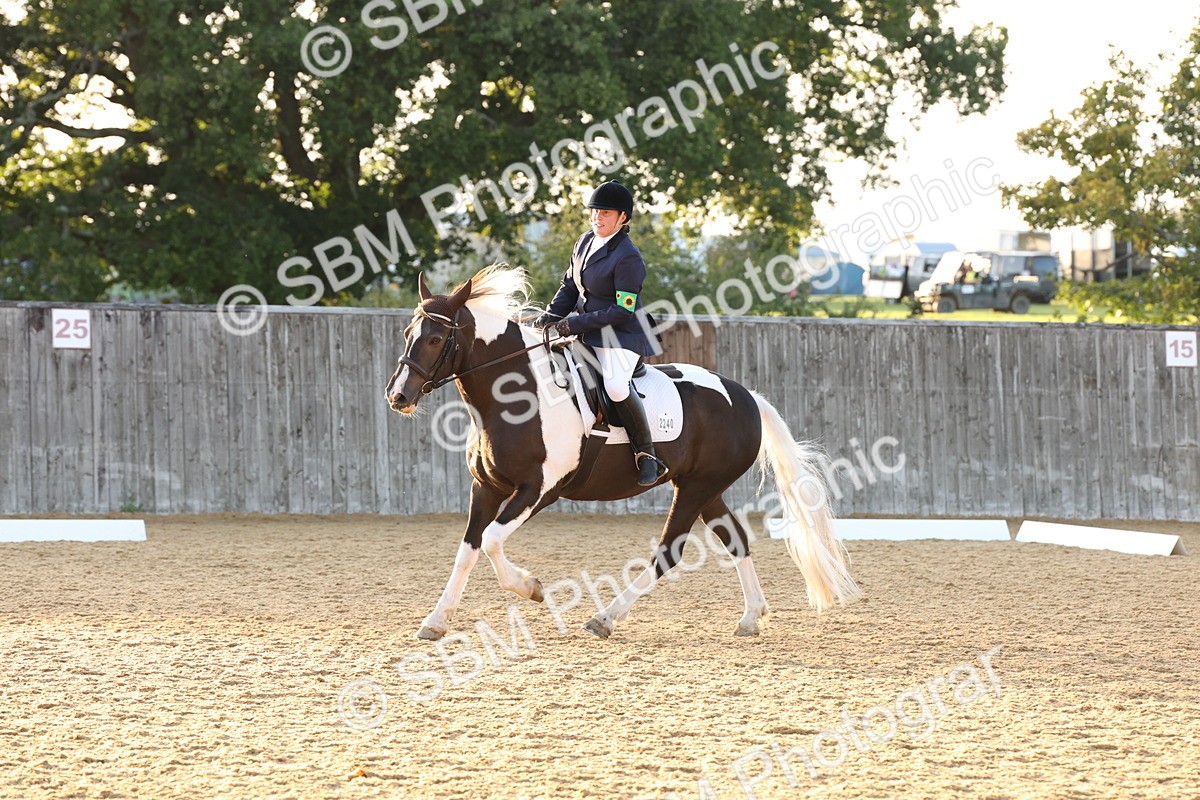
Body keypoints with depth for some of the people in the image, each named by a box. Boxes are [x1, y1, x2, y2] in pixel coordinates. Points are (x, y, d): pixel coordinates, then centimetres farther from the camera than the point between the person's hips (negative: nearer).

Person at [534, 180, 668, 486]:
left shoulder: (628, 257, -18)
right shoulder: (585, 242, 8)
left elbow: (622, 311, -20)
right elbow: (570, 286, 18)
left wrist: (575, 324, -20)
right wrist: (551, 317, 1)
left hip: (620, 334, -9)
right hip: (585, 331, 9)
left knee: (615, 385, -33)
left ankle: (647, 454, -20)